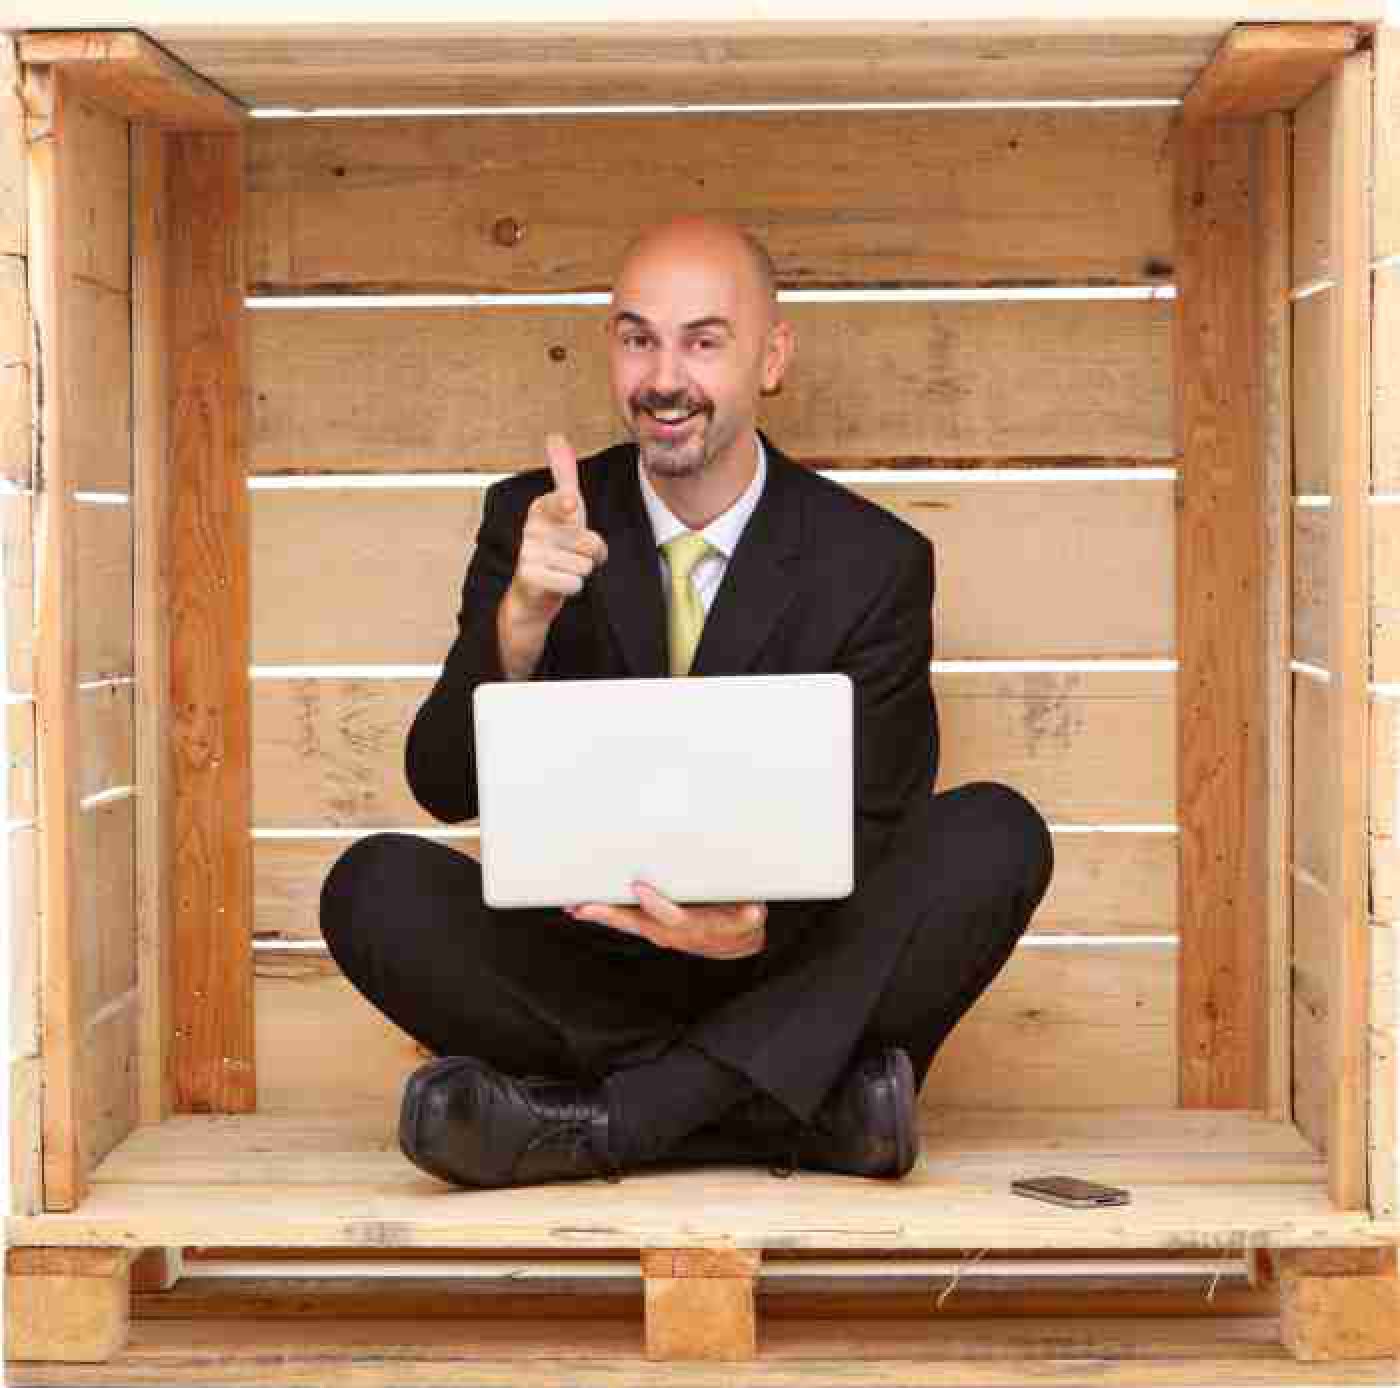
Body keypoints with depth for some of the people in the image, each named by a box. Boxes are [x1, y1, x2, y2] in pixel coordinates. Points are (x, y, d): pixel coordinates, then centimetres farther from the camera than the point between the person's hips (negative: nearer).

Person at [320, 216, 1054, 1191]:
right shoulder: (533, 522, 1)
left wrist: (760, 923, -28)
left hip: (789, 976, 0)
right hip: (587, 978, 1)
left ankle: (600, 1119, -29)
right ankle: (819, 1110, -28)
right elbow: (446, 788, -7)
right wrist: (520, 622, -28)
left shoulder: (876, 561, -2)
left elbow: (868, 838, -4)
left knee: (996, 833, -24)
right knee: (374, 885, -24)